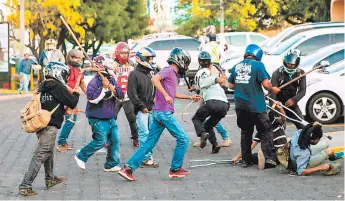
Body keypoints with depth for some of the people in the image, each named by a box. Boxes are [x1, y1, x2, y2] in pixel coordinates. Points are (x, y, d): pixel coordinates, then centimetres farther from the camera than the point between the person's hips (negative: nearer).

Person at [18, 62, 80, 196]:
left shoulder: (43, 86, 12)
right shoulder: (57, 86, -10)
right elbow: (72, 103, -8)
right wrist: (76, 93, 11)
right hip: (50, 127, -9)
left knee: (49, 153, 24)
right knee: (40, 156, -9)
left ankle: (50, 179, 38)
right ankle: (25, 186, -12)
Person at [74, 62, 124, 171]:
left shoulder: (112, 80, 9)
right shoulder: (94, 82, -14)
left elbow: (121, 95, 9)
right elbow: (92, 97, -24)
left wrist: (114, 89, -12)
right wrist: (104, 87, -25)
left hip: (110, 117, 8)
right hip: (98, 118, -8)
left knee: (115, 140, 3)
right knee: (100, 141, -10)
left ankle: (112, 164, 13)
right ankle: (81, 156, 9)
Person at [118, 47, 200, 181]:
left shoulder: (173, 74, 20)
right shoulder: (168, 70, -8)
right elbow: (154, 79, -27)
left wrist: (190, 97, 40)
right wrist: (165, 95, -31)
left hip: (158, 113, 9)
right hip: (165, 113, -9)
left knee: (150, 143, 8)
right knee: (183, 139, 1)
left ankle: (128, 168, 4)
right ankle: (175, 169, 10)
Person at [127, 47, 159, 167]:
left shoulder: (149, 74, 17)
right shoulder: (134, 74, -7)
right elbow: (132, 93, -13)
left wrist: (154, 101, 10)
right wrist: (142, 106, -14)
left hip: (151, 109, 8)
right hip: (141, 111, -8)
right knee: (144, 134, -9)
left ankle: (149, 155, 15)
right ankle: (146, 159, -7)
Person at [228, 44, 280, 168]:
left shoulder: (236, 67, 9)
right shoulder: (257, 65, -10)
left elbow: (231, 85, 15)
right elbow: (266, 84, -16)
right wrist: (272, 90, 4)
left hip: (240, 106, 5)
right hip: (256, 106, -5)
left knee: (245, 133, 16)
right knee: (265, 132, 3)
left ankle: (246, 160, 16)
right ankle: (268, 157, -9)